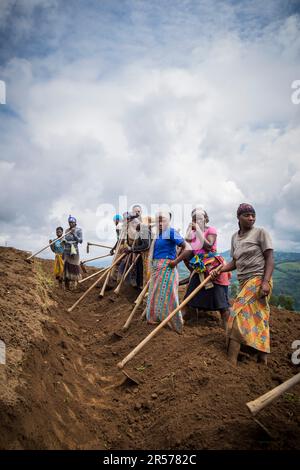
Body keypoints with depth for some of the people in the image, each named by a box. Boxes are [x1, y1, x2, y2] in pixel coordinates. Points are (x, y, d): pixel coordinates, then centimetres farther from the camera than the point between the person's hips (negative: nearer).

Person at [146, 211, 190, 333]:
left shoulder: (171, 233, -13)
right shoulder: (158, 234, 11)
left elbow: (187, 248, -20)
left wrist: (175, 261, -20)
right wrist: (153, 265, 12)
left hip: (167, 268, -9)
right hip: (157, 268, 9)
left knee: (166, 296, -3)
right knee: (155, 294, 18)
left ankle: (175, 324, 12)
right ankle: (155, 318, 35)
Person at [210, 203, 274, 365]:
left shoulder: (260, 233, -4)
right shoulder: (235, 237, 13)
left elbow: (269, 259, -7)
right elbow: (235, 262, 14)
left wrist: (265, 282, -18)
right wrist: (218, 270, -1)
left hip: (258, 279, -6)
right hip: (244, 281, 6)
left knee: (239, 315, -13)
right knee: (258, 318, 10)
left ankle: (231, 361, -9)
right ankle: (263, 359, 19)